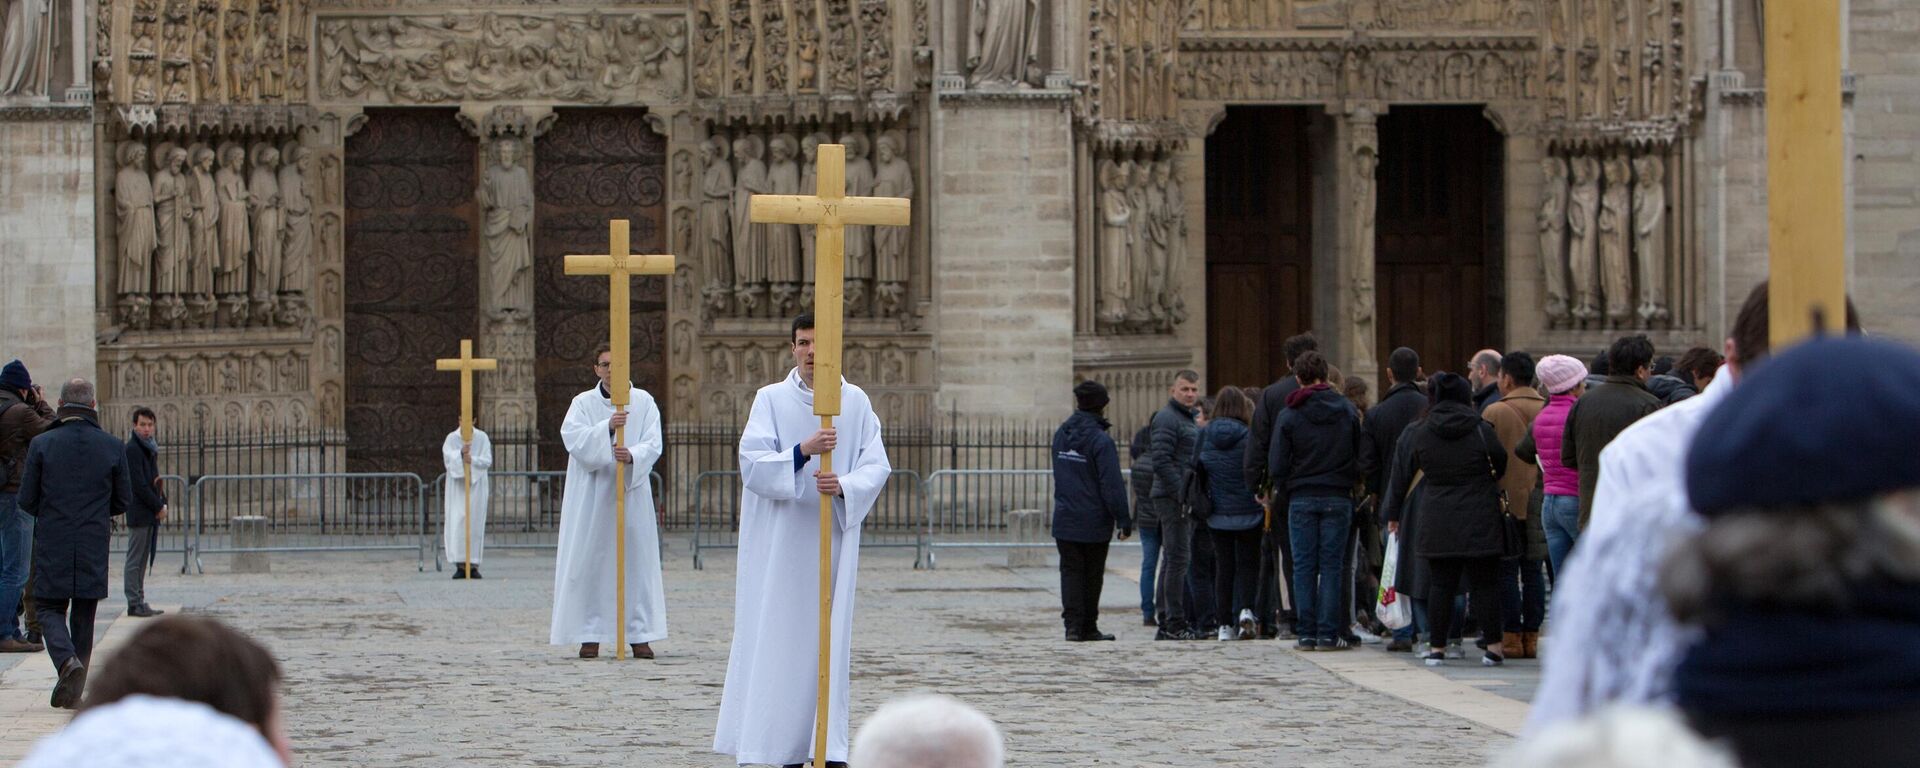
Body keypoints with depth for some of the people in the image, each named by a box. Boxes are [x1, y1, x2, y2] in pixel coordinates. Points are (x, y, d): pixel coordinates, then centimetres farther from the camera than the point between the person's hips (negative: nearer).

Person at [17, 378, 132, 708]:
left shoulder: (41, 445, -6)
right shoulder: (113, 447, -2)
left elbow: (26, 500, -4)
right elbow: (124, 501, 3)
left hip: (53, 547, -2)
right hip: (94, 548, 2)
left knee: (49, 609, 9)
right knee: (83, 617, 12)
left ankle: (67, 660, -19)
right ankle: (73, 692, 13)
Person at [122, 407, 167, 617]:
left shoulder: (150, 449, 17)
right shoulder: (132, 449, -11)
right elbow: (138, 484, -17)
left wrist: (162, 503, 8)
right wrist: (158, 507, -13)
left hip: (151, 513, 9)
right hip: (139, 513, -9)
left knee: (143, 560, 11)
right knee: (135, 560, -5)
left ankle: (139, 602, 14)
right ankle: (134, 603, -4)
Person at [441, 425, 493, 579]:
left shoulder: (482, 438, 3)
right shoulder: (452, 438, 2)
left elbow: (487, 460, -6)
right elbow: (448, 457, -15)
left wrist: (473, 460, -26)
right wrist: (461, 453, -35)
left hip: (476, 486, 0)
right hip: (457, 487, 0)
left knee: (475, 524, -2)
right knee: (457, 524, -7)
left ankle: (473, 565, 3)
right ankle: (460, 565, -4)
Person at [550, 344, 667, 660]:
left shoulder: (643, 401, 6)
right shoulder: (583, 403, 4)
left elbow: (653, 444, -3)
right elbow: (572, 437, -12)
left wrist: (632, 456, -24)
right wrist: (607, 427, -26)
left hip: (632, 492, 1)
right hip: (592, 493, -1)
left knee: (637, 559, 0)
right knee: (590, 560, -3)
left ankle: (640, 634, 5)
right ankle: (590, 634, 2)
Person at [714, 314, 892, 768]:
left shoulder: (856, 402, 6)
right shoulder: (771, 400, 2)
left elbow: (877, 465, 1)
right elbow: (752, 465, -8)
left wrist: (844, 485, -19)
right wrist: (803, 451, -23)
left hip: (833, 539, 1)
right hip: (780, 540, -1)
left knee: (829, 639, 0)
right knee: (779, 638, -3)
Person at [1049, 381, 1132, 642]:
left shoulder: (1061, 435, 5)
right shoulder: (1101, 441, -15)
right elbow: (1112, 485, -18)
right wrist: (1124, 520, -14)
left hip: (1065, 520, 4)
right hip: (1094, 521, -4)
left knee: (1070, 571, 7)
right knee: (1092, 576, 8)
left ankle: (1073, 625, -2)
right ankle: (1088, 627, 13)